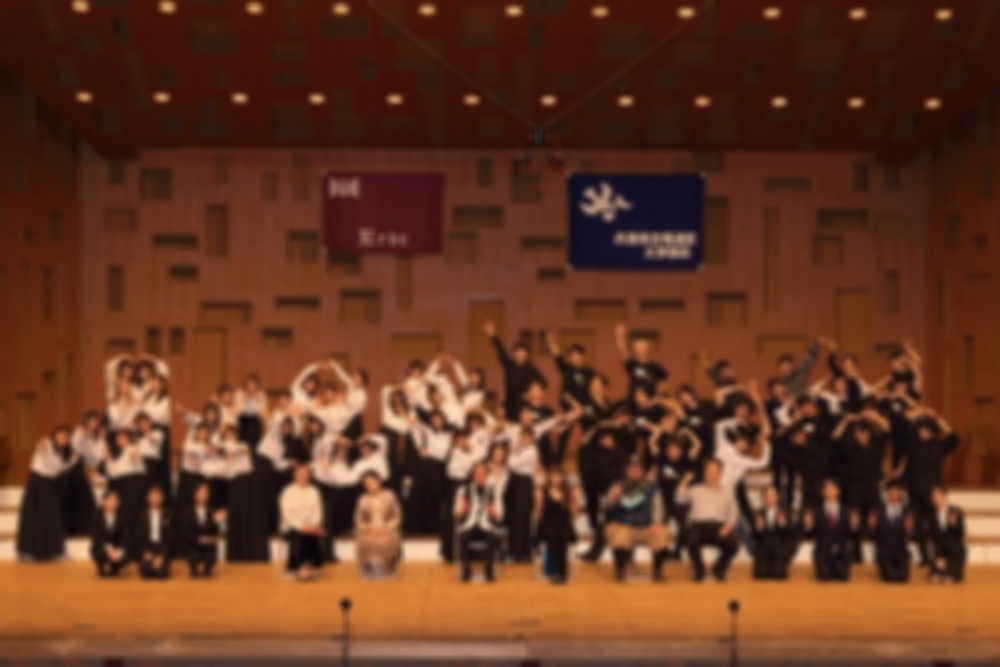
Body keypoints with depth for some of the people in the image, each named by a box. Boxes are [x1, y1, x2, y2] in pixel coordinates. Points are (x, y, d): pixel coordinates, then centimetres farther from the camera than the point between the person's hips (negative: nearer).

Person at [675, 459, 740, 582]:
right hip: (699, 525, -1)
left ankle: (718, 570, 2)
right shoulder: (695, 490, 20)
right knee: (692, 542, -36)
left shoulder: (727, 492, 22)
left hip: (719, 526, 1)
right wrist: (685, 481, -6)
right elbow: (680, 499, 4)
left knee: (733, 544, -30)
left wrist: (728, 526, -9)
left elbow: (733, 512, 11)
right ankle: (698, 570, -4)